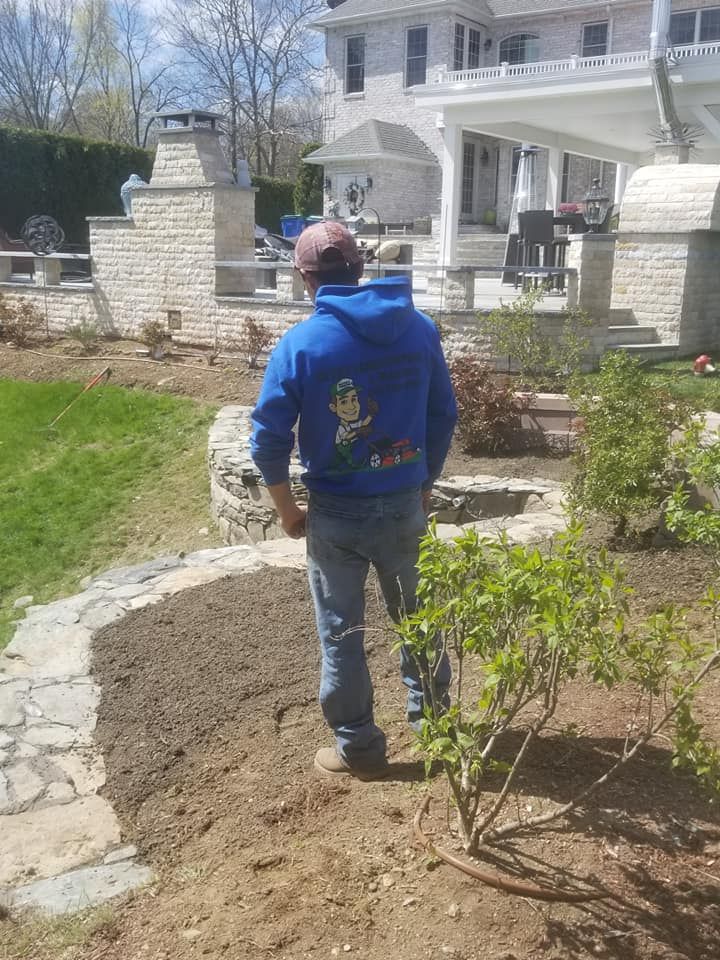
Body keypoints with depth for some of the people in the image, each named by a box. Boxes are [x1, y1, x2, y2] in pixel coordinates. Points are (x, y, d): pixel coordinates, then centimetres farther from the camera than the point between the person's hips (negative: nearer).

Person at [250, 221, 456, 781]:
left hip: (336, 513, -3)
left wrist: (288, 510, 1)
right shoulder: (419, 328, -3)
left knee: (342, 633, 13)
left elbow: (268, 441, -13)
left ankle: (359, 747, 25)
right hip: (405, 505, 4)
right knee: (416, 616, 22)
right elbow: (445, 416, 4)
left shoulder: (300, 344, -14)